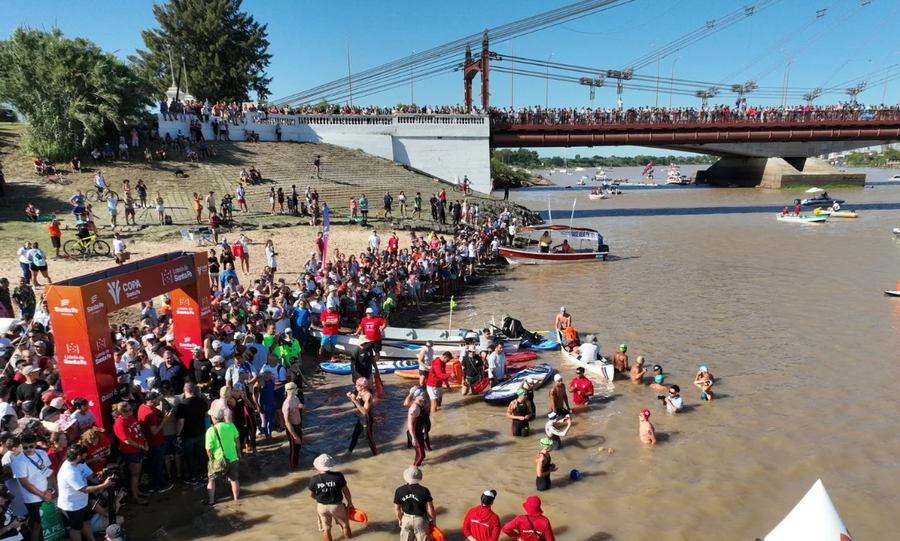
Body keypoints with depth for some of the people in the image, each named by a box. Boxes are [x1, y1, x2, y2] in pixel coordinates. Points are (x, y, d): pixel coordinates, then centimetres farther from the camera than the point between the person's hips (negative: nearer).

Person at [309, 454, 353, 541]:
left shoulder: (314, 479, -17)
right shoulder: (338, 476, -20)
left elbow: (311, 495, -1)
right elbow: (346, 491, -9)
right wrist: (350, 503, 7)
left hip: (321, 506, 1)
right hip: (337, 505, -1)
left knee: (325, 529, 19)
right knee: (345, 525, 21)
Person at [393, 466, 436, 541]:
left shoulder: (399, 491, -15)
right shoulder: (424, 491, -21)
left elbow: (397, 508, -3)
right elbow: (430, 509, -14)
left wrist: (399, 519, 15)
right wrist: (434, 521, 2)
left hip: (406, 519, 2)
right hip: (420, 520, -2)